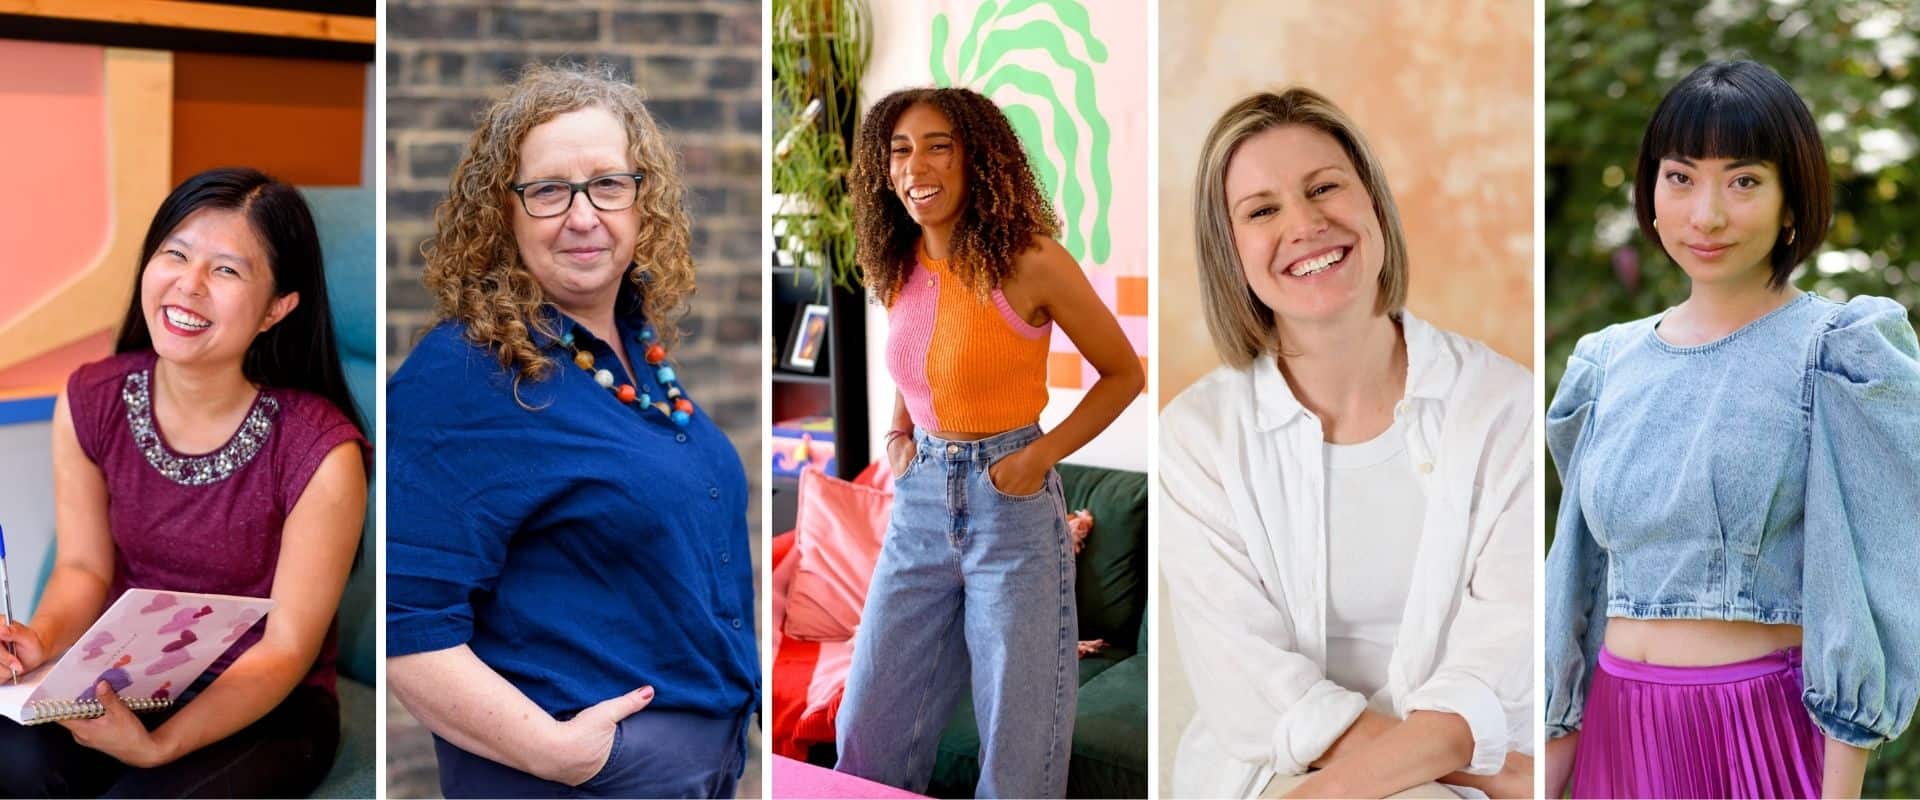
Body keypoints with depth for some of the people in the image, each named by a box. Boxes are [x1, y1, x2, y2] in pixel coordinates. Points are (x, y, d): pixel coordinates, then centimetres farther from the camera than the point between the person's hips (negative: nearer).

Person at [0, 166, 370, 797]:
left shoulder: (322, 453, -20)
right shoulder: (89, 402, -5)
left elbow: (286, 647, -15)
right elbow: (84, 568, 2)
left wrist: (158, 746, -26)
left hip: (268, 705, -4)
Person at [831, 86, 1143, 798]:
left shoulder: (1030, 262, -14)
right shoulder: (898, 271, 3)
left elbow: (1124, 374, -4)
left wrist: (1043, 454, -13)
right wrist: (898, 434, 7)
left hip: (1011, 506, -5)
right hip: (919, 501, 5)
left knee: (1018, 738, 4)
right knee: (869, 726, 8)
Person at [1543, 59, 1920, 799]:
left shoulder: (1837, 358, -7)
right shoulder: (1612, 364, 7)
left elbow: (1860, 597, -11)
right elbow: (1576, 581, 10)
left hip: (1765, 733, -5)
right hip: (1619, 730, 5)